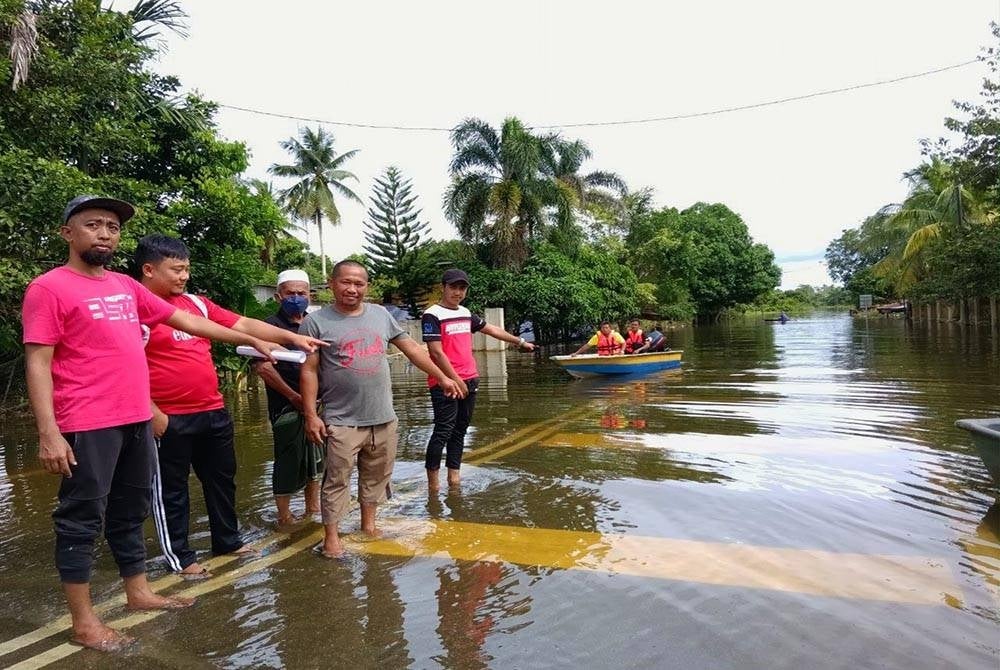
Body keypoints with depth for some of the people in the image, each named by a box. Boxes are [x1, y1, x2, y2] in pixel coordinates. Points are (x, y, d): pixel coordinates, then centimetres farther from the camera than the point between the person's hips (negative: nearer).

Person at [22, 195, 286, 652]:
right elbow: (37, 364, -10)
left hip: (137, 421, 7)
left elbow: (185, 320, 19)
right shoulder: (49, 288, -6)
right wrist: (48, 432, -18)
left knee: (131, 512, 18)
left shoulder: (127, 286, 14)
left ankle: (138, 591, 32)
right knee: (82, 520, 4)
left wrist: (250, 341, 20)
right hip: (88, 426, -7)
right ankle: (83, 622, 16)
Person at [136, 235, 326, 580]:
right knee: (171, 489, 9)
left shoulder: (196, 302, 10)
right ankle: (180, 557, 23)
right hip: (169, 419, -7)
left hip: (213, 412, 7)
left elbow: (243, 325, 10)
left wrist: (292, 338, 4)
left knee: (222, 478, 18)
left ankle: (228, 540, 34)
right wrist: (151, 412, -18)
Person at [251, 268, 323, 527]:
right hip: (287, 407, -6)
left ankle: (313, 508, 29)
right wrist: (294, 396, -13)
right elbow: (263, 367, -14)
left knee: (316, 458, 14)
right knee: (289, 461, -1)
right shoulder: (271, 326, -5)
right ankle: (284, 516, 13)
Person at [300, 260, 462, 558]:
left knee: (376, 476, 15)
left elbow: (411, 347, 11)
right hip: (342, 421, -4)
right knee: (337, 480, 2)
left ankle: (368, 523, 32)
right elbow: (309, 371, -6)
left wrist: (442, 377, 12)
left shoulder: (380, 314, 7)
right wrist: (310, 415, -10)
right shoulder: (316, 321, -5)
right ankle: (331, 536, 15)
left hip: (383, 418, 5)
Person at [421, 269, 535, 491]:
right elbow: (436, 352, -14)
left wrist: (520, 342, 32)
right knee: (443, 431, -8)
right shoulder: (432, 315, -8)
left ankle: (453, 474, 17)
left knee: (460, 430, 10)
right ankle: (433, 480, 1)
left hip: (470, 381, 7)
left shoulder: (466, 313, 15)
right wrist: (455, 379, -15)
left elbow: (492, 329, 26)